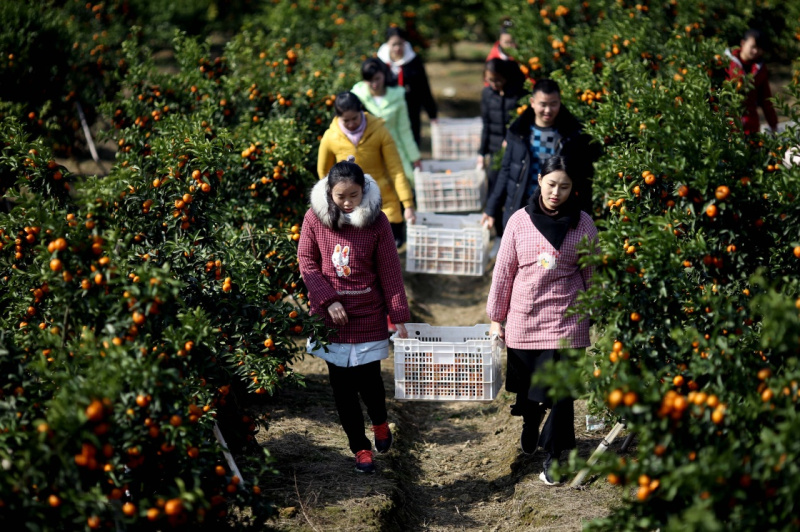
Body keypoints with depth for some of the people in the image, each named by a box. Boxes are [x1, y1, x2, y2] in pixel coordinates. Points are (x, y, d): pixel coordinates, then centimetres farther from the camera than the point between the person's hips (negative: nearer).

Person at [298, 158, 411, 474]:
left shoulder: (377, 221, -8)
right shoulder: (315, 217, -6)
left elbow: (390, 272, -6)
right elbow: (306, 261, 0)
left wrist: (399, 317, -7)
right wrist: (328, 300, -10)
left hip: (369, 316, -1)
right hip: (331, 316, 1)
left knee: (368, 380, 1)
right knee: (342, 386, 7)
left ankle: (380, 422, 35)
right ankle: (360, 447, 23)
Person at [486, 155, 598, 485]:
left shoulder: (583, 224, -2)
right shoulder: (520, 221, -1)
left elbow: (592, 273, 7)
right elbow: (504, 271, 4)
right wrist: (496, 317, 6)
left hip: (566, 321, -1)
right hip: (524, 318, 2)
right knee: (526, 385, 15)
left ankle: (554, 454, 7)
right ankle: (529, 428, 44)